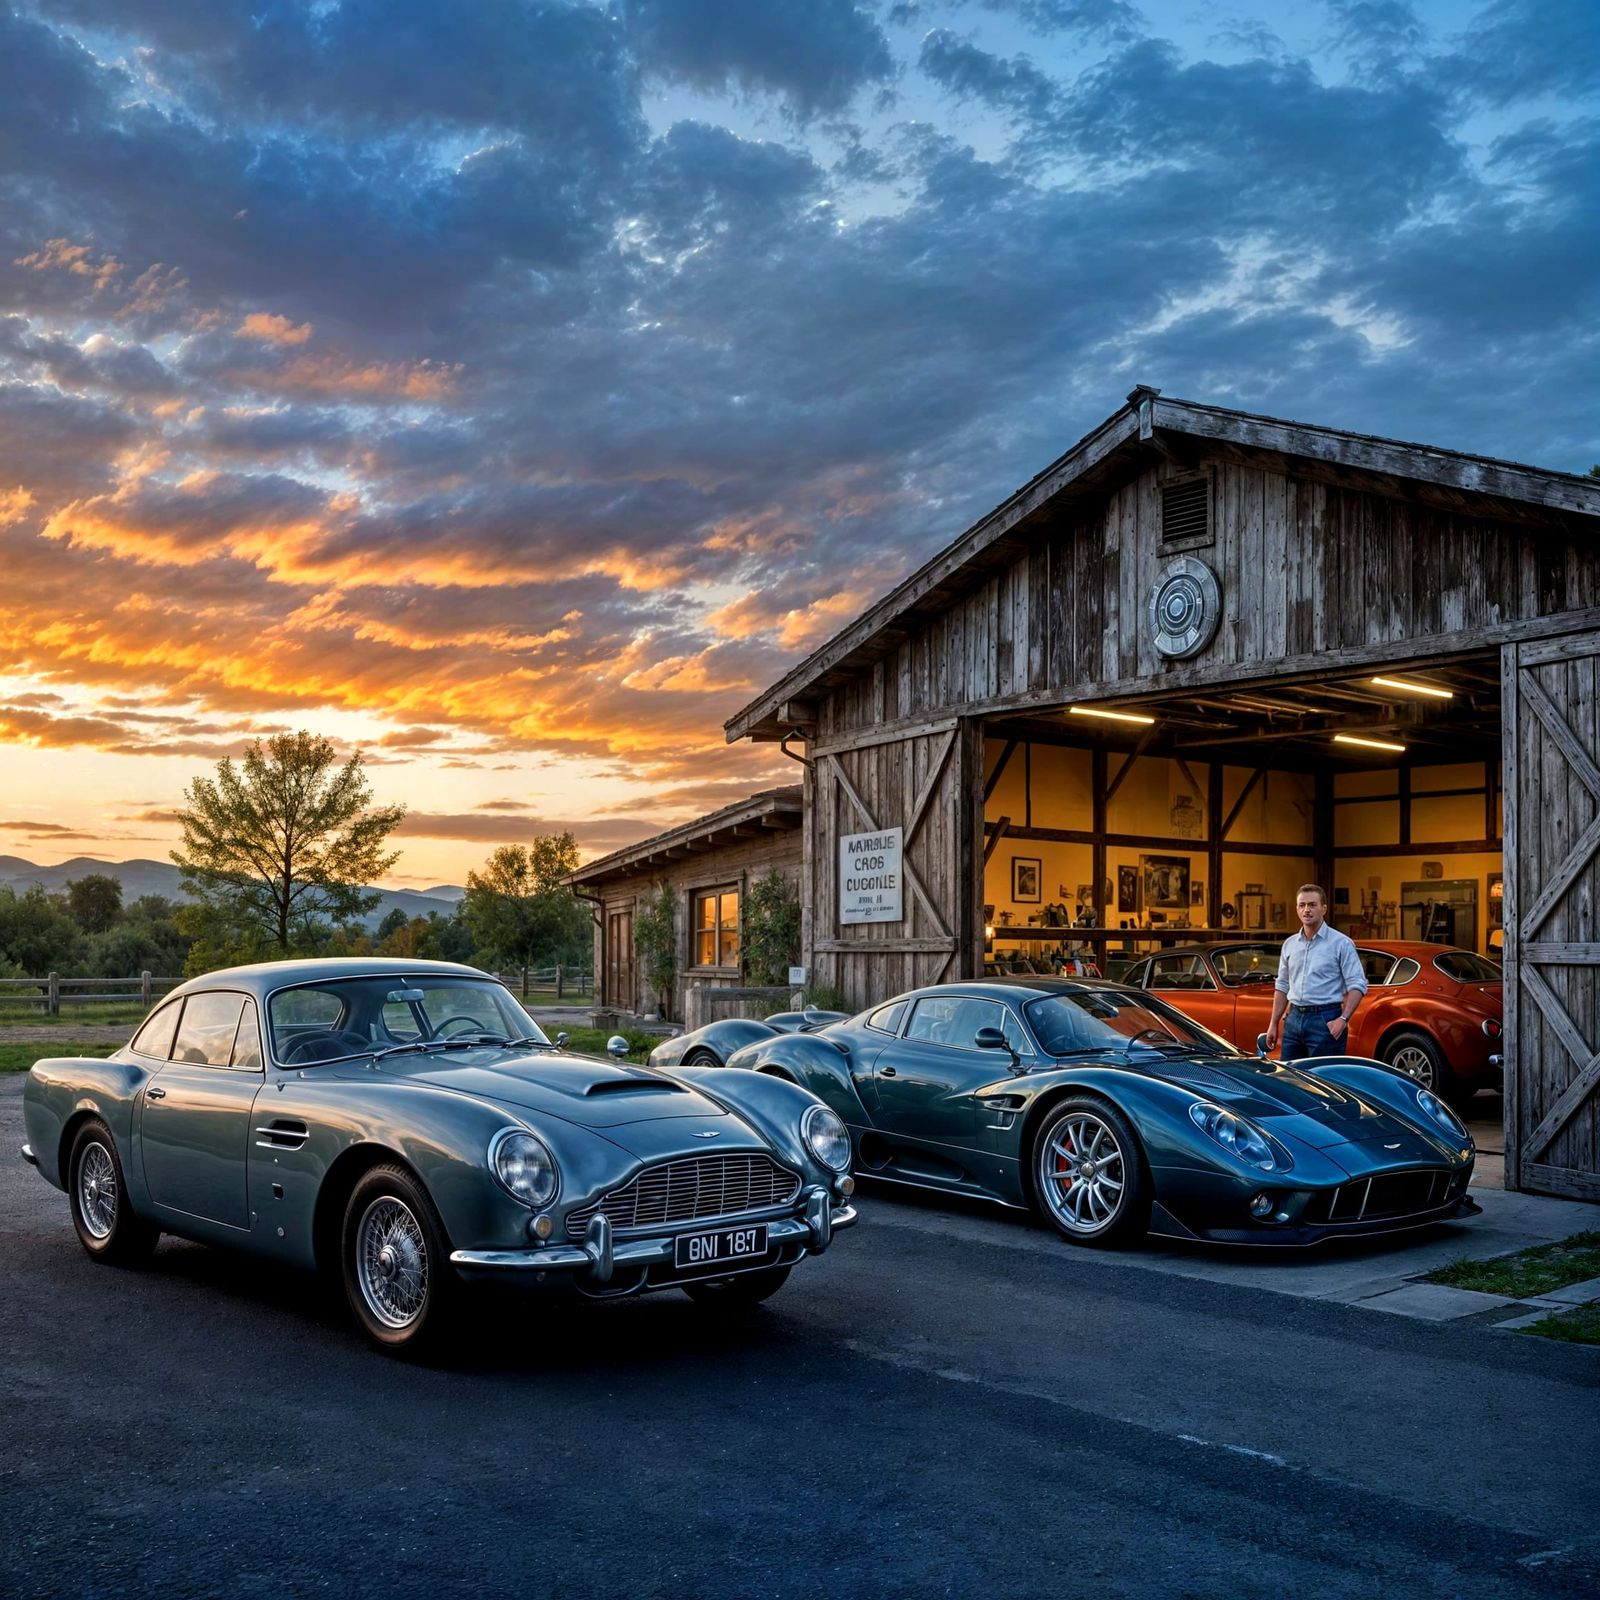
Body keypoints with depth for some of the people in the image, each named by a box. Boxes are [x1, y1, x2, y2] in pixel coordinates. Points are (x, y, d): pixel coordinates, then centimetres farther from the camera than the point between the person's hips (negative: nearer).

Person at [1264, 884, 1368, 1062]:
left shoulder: (1340, 943, -4)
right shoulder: (1290, 944, 13)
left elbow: (1357, 985, -9)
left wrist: (1343, 1019, -20)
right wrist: (1274, 1024, 14)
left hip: (1325, 1020, -6)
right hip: (1293, 1019, 6)